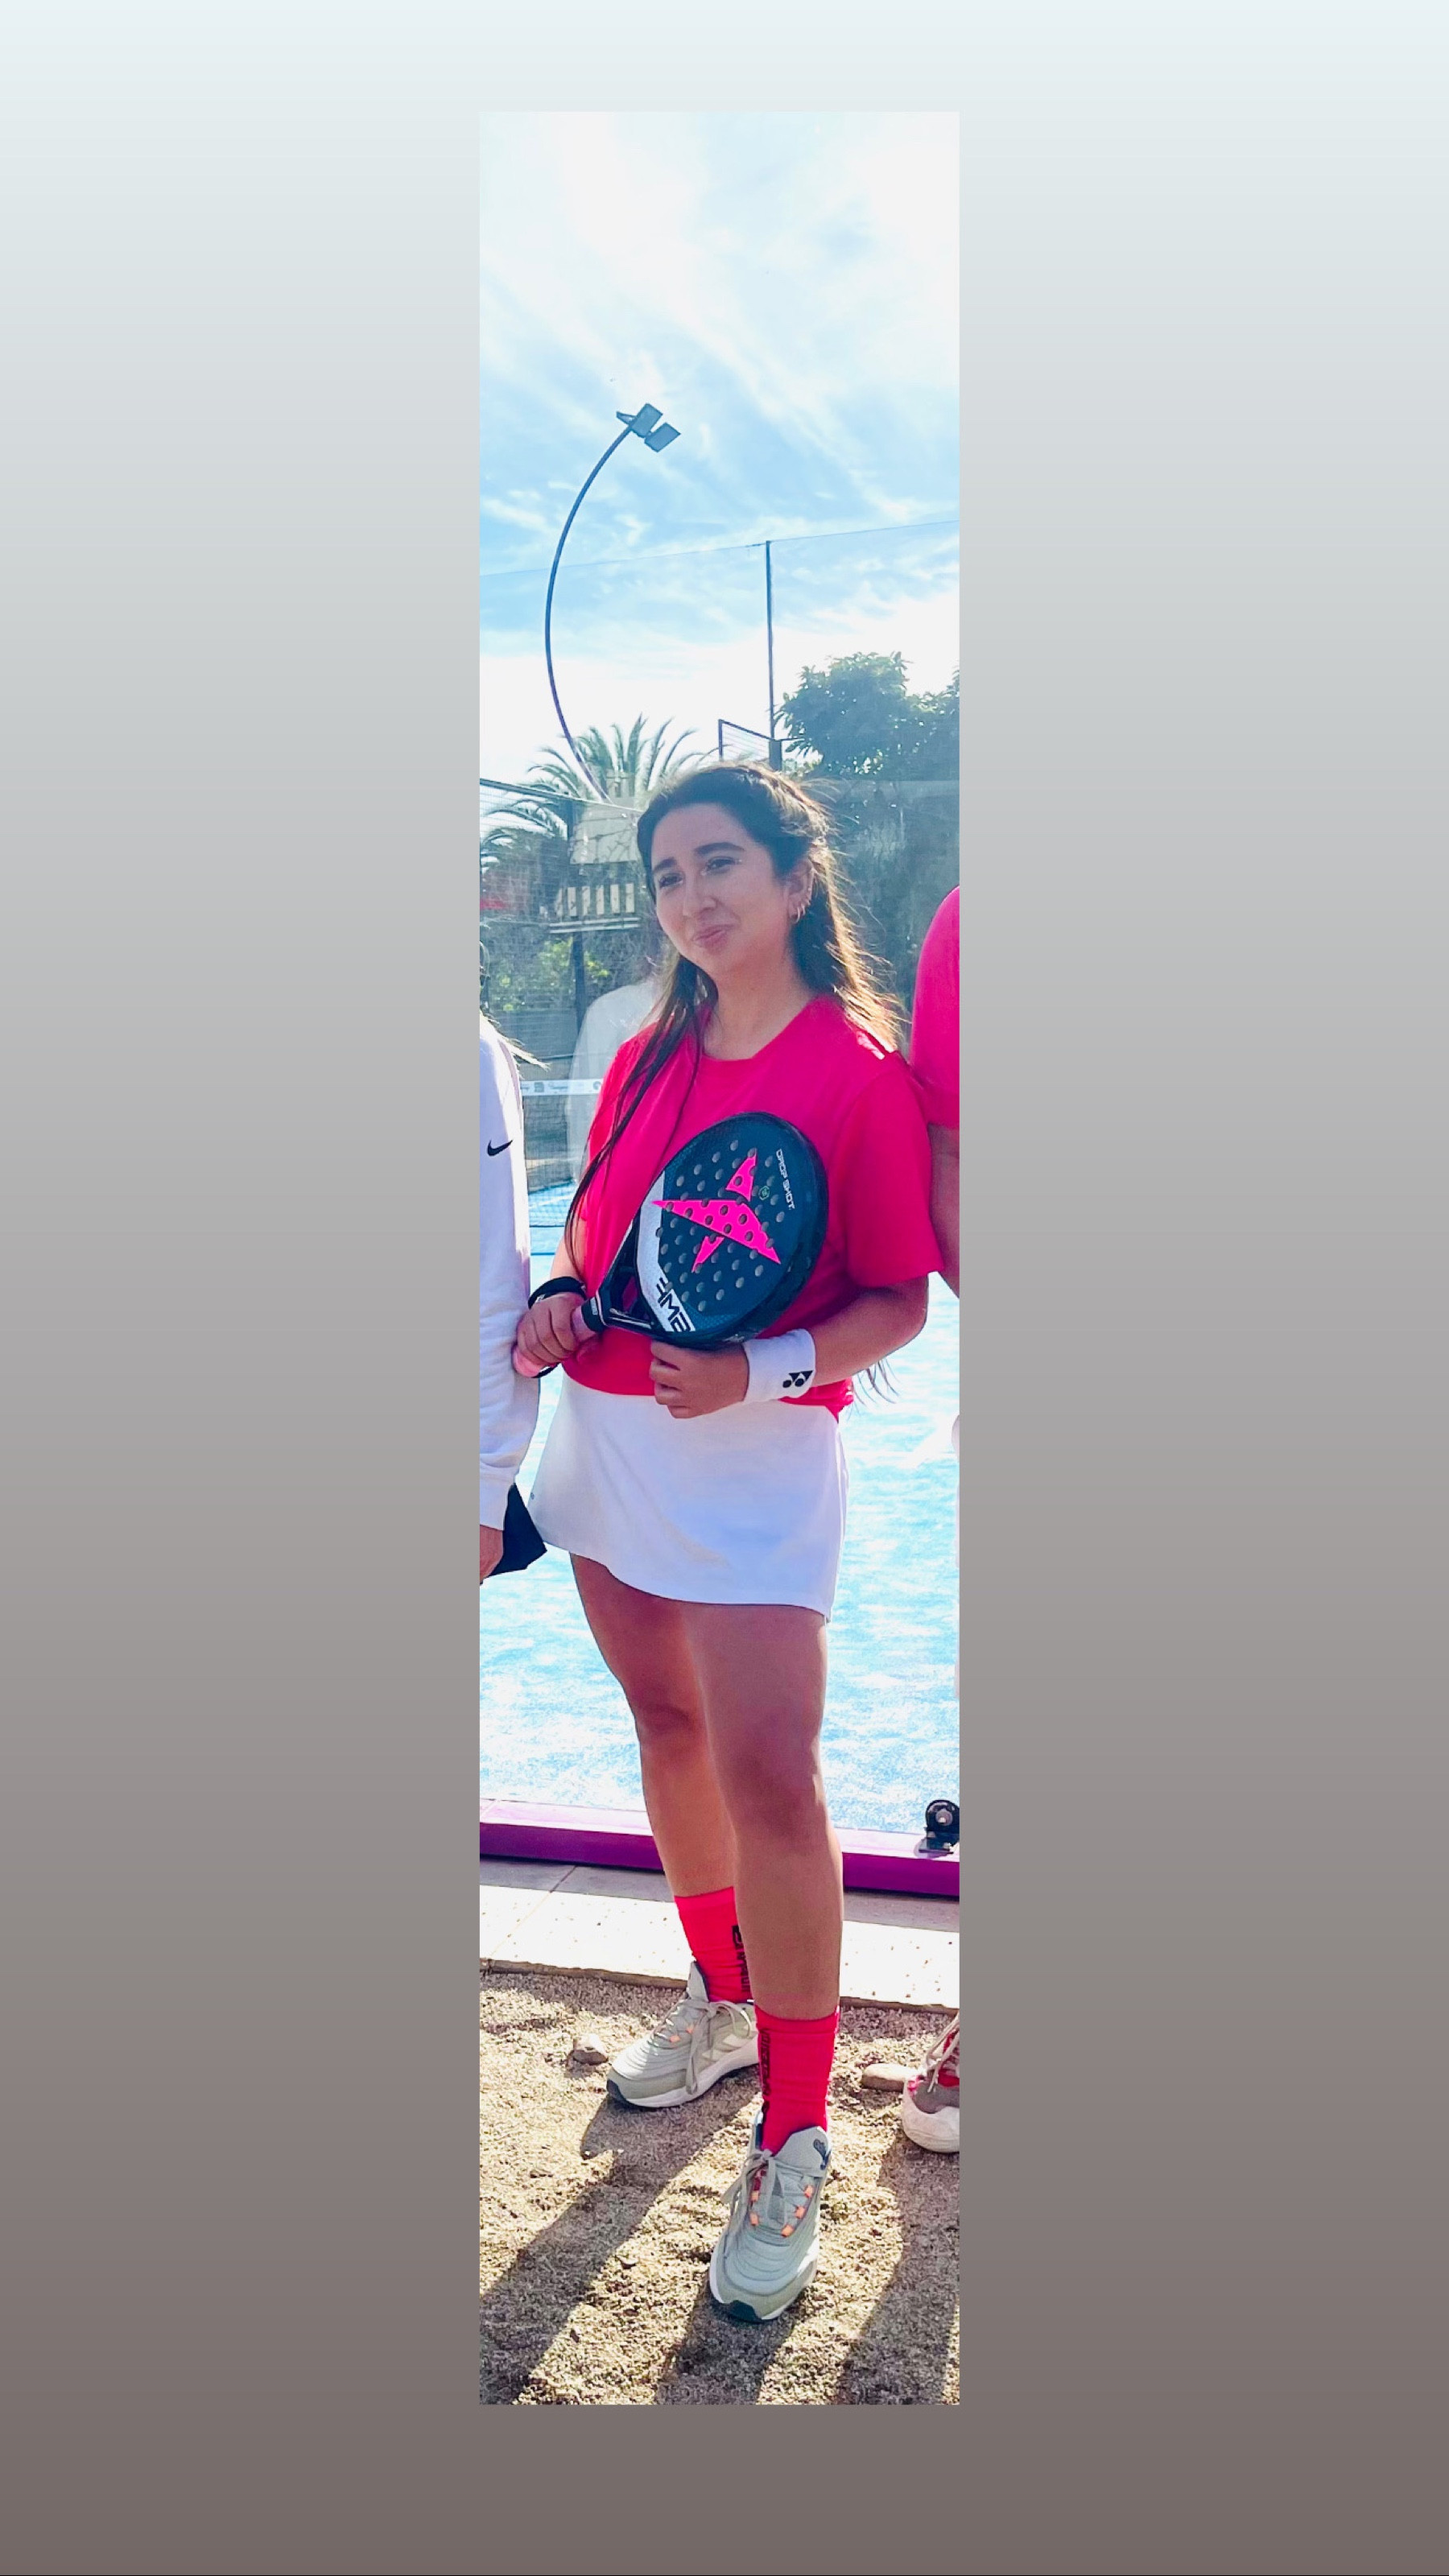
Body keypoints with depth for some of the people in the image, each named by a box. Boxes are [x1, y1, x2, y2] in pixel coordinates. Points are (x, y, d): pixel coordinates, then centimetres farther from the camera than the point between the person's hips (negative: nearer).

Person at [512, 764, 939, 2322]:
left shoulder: (860, 1071, -10)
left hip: (756, 1460, -6)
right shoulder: (646, 1057, 8)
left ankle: (793, 2144, 2)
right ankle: (724, 2001, 37)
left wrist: (763, 1369, -24)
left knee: (768, 1779, -11)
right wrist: (558, 1298, -2)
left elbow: (899, 1303, -9)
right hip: (603, 1429, 7)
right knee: (666, 1727, 16)